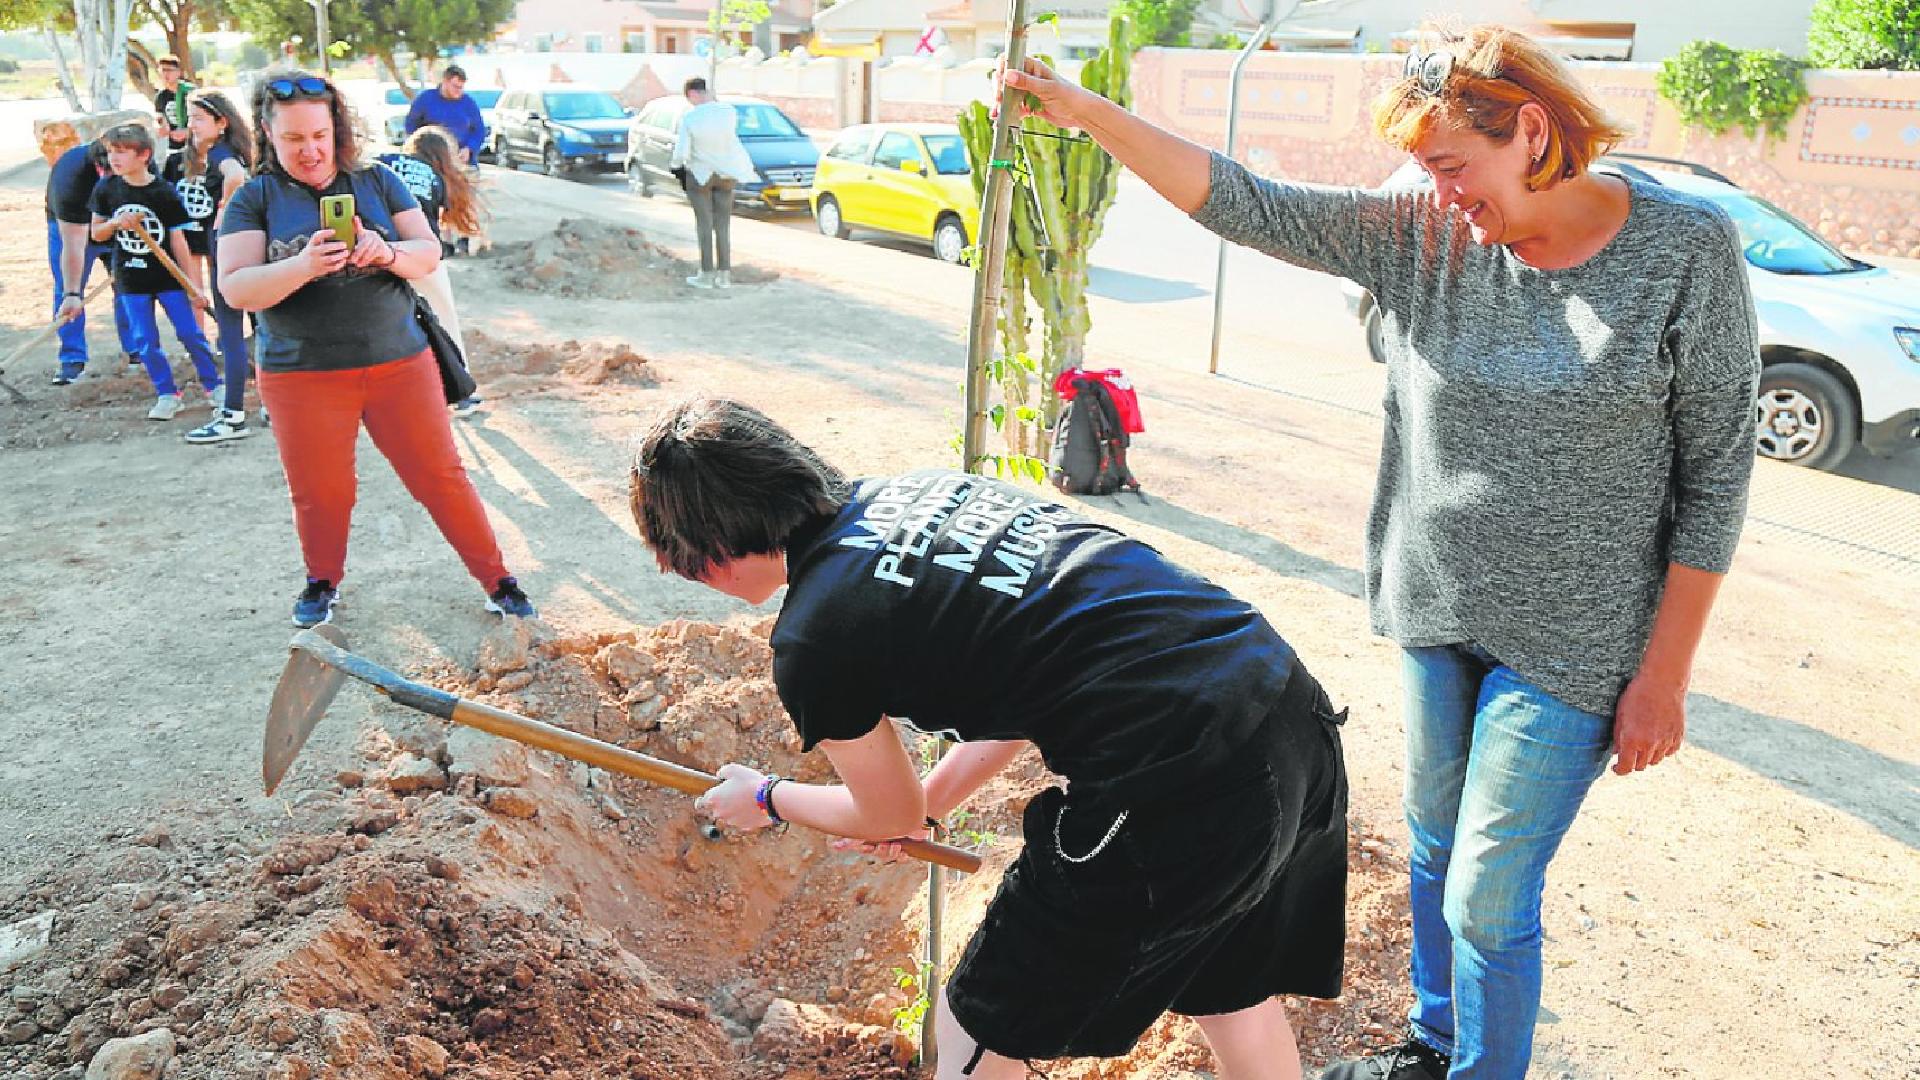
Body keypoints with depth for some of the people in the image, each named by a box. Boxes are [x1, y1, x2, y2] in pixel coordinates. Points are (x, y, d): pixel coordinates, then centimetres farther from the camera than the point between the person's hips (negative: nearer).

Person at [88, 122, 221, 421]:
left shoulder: (164, 192, -9)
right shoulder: (107, 189, -1)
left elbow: (178, 241, -5)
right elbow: (96, 234, 8)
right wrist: (115, 222, -15)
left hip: (168, 276, -3)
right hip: (131, 280, 3)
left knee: (190, 333, 0)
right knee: (145, 341, 4)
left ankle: (213, 385, 14)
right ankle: (167, 394, 14)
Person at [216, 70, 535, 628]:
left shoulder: (377, 181, 4)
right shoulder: (255, 198, -1)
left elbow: (429, 253, 0)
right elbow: (236, 289, -10)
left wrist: (387, 252, -22)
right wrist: (303, 266, -28)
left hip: (399, 362, 1)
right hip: (302, 373, 0)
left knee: (440, 475, 4)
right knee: (320, 493, 11)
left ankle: (496, 578, 15)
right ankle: (323, 580, 37)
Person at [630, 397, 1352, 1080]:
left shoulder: (809, 642, -6)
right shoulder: (923, 488, 16)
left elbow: (889, 819, 14)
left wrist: (766, 801, 33)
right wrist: (930, 798, 35)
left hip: (1172, 804, -8)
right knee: (1235, 1001, 32)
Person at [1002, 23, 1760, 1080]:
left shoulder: (1687, 249, -14)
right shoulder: (1419, 232, -5)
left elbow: (1714, 474, -10)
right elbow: (1245, 203, -6)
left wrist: (1664, 674, -9)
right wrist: (1088, 112, -14)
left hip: (1570, 648, -4)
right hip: (1434, 609, 5)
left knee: (1486, 901, 1)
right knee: (1432, 851, 21)